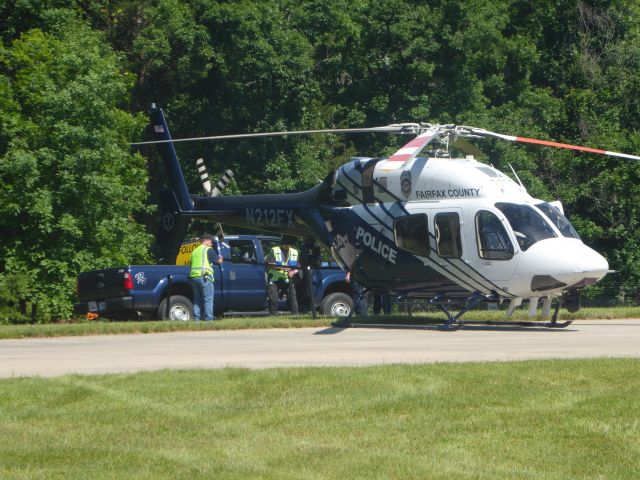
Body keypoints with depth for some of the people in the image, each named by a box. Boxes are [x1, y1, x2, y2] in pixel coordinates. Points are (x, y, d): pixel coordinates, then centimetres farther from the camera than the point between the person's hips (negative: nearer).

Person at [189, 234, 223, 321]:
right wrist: (220, 258, 24)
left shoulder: (194, 251, 20)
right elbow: (219, 261, 2)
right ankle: (208, 319, -9)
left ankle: (196, 318, 9)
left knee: (197, 300, 13)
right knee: (208, 300, -4)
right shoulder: (208, 250, -1)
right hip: (204, 277, -7)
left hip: (193, 277, 7)